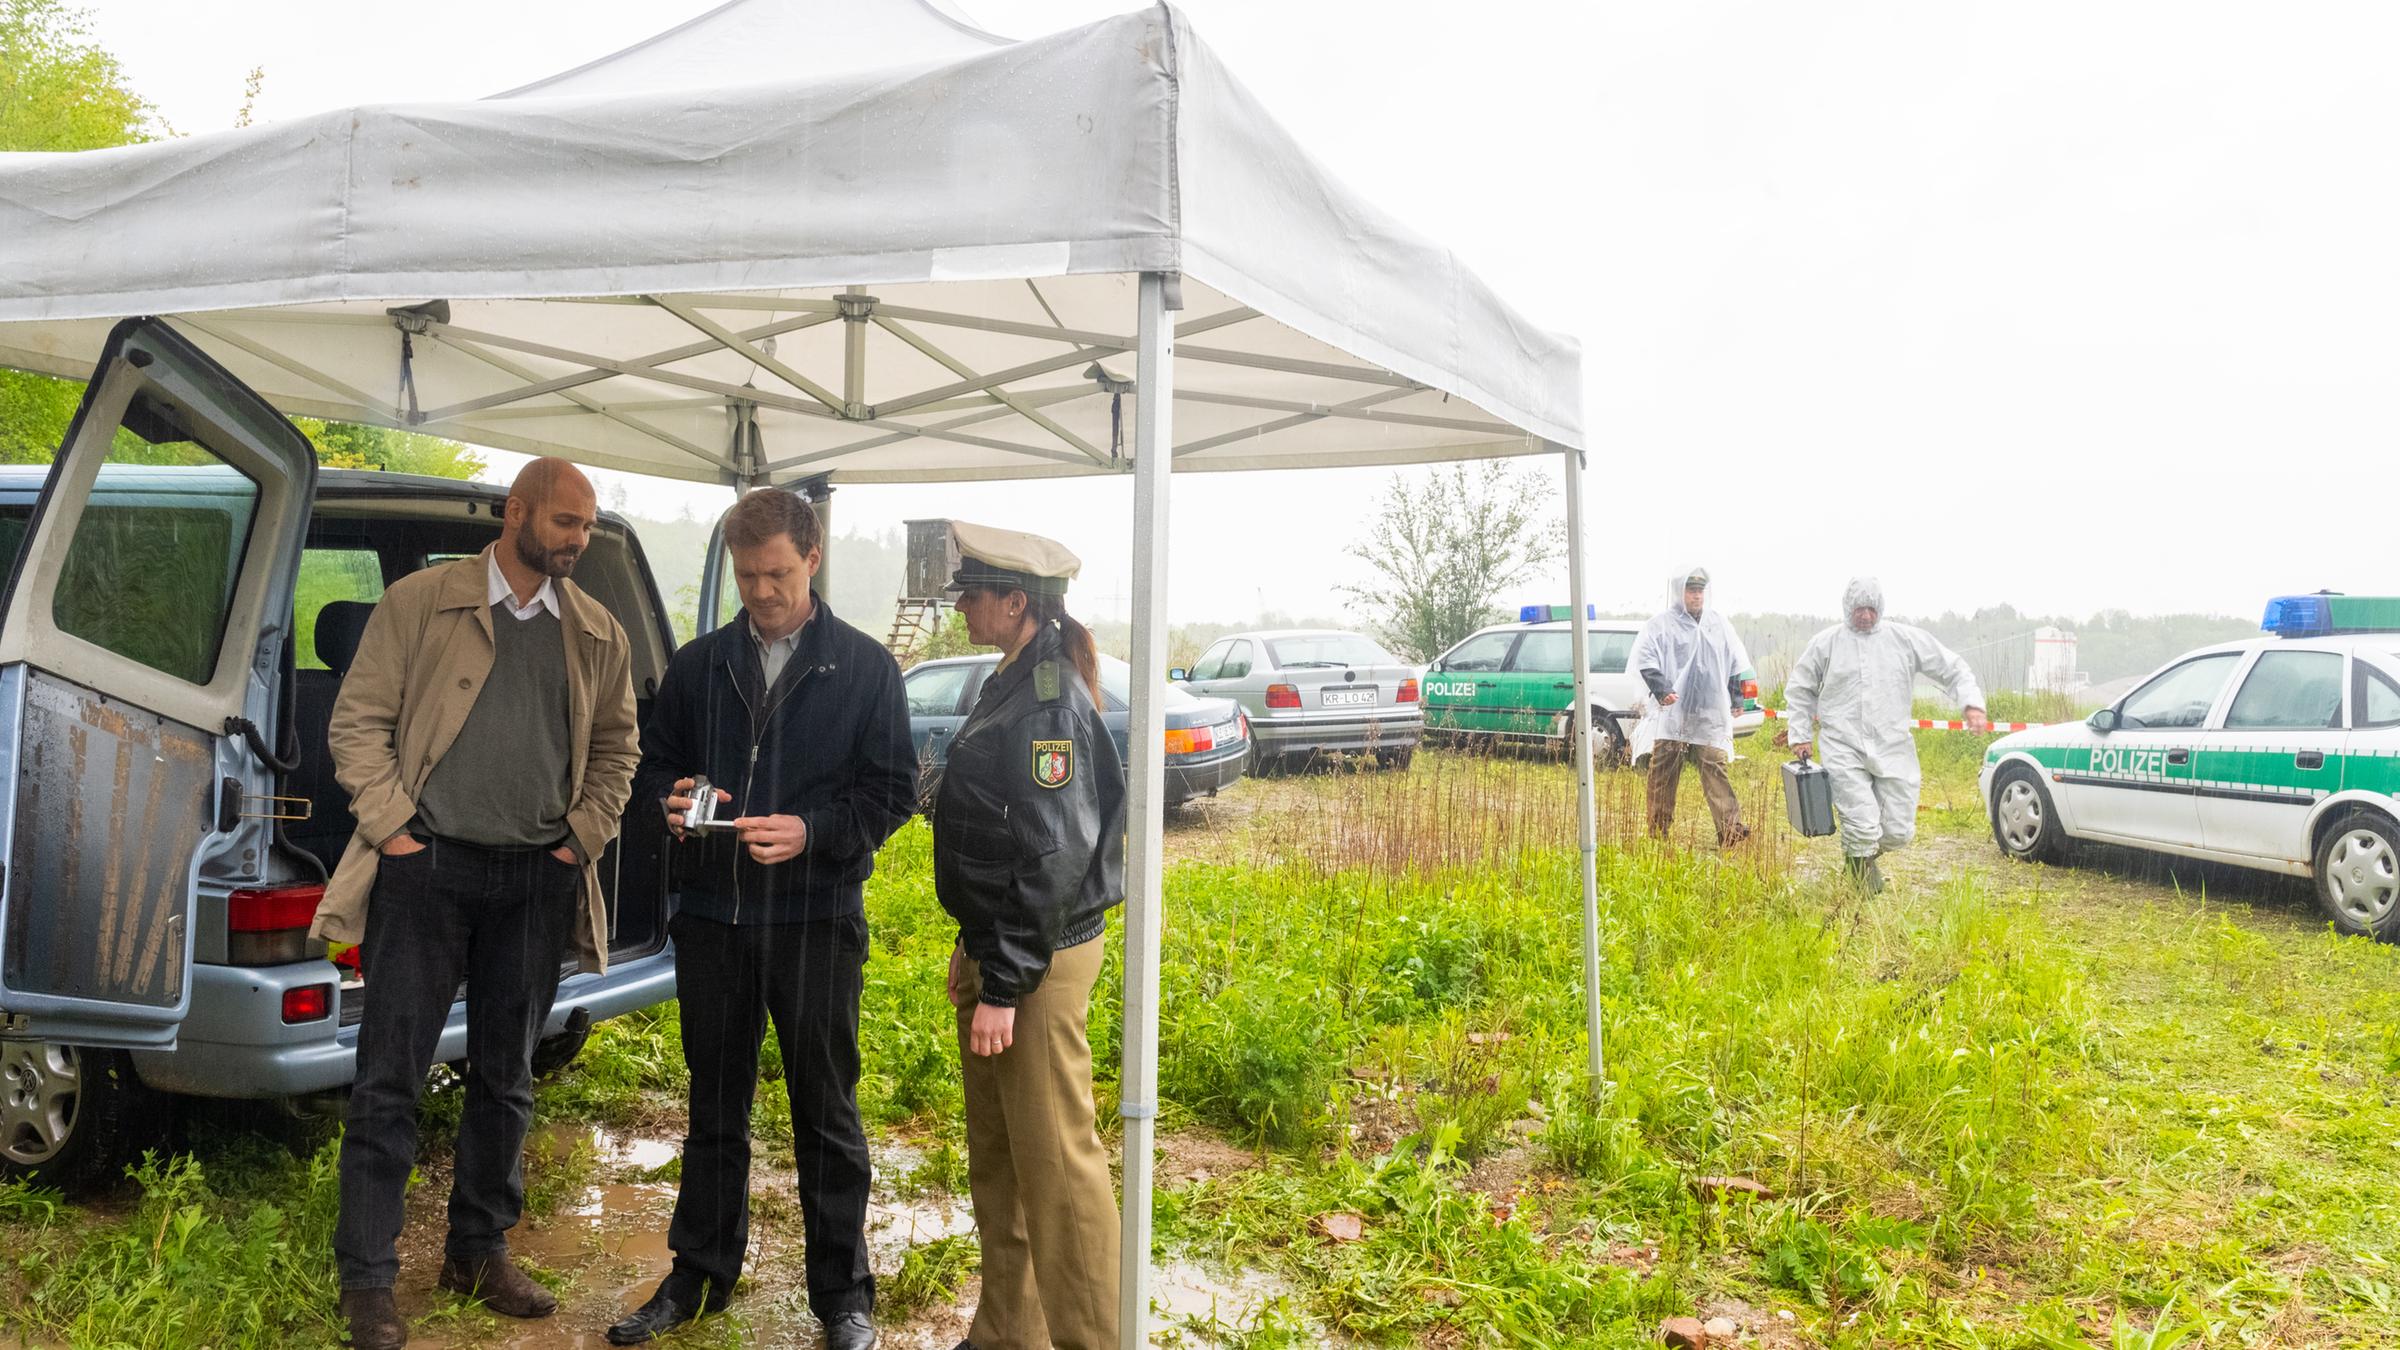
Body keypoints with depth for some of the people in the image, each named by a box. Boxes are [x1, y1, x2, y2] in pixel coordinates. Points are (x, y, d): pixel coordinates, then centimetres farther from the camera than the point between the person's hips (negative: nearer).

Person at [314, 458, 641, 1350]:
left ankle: (479, 1252, 27)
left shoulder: (599, 635, 8)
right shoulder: (420, 602, -2)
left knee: (505, 1079, 12)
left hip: (537, 879, 3)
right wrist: (392, 828, -8)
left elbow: (615, 747, 14)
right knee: (390, 1077, 1)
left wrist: (583, 838, 4)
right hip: (429, 867, -3)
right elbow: (358, 721, -2)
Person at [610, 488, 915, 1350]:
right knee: (715, 1107, 16)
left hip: (817, 921, -3)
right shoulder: (697, 665, 9)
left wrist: (810, 832, -18)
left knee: (826, 1113, 6)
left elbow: (892, 790, -3)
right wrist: (671, 802, -9)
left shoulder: (865, 667, 0)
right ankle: (700, 1273, 32)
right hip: (712, 919, 3)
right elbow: (653, 765, 15)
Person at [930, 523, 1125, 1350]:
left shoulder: (1051, 703, -19)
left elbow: (1054, 861, -22)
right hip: (993, 946, 10)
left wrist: (1005, 988, -20)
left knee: (1055, 1163, 0)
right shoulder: (1010, 685, 10)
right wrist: (973, 955, 17)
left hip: (1039, 962, -10)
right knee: (995, 1158, 19)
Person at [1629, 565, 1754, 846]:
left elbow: (1736, 664, 22)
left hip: (1710, 715, 3)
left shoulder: (1718, 623, 15)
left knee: (1716, 769, -5)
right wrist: (1661, 689, -19)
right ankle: (1657, 832, 10)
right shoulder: (1661, 624, 1)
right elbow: (1644, 659, -8)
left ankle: (1730, 828, -10)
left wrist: (1736, 699, 17)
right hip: (1672, 715, -3)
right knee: (1663, 773, 1)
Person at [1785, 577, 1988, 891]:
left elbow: (1953, 669, 10)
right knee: (1863, 827, -12)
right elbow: (1799, 690, 14)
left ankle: (1865, 853, 36)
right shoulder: (1826, 643, 3)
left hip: (1893, 749, 2)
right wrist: (1801, 735, 11)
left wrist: (1972, 704, -6)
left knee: (1899, 830, 3)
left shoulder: (1907, 639, 5)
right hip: (1843, 751, -2)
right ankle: (1861, 866, 21)